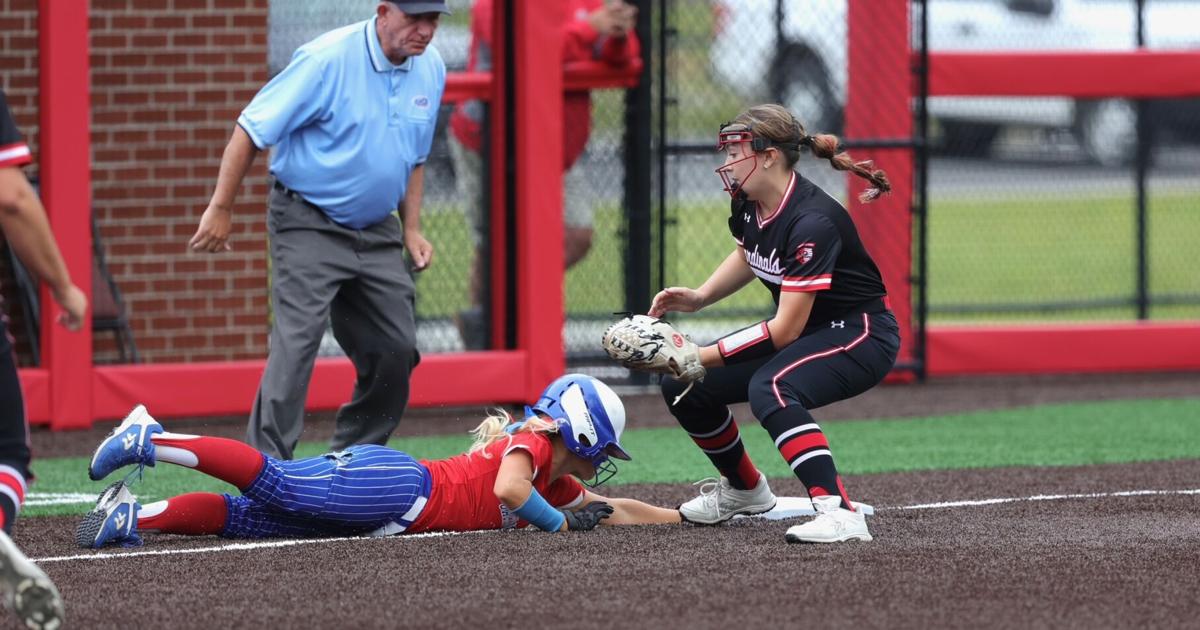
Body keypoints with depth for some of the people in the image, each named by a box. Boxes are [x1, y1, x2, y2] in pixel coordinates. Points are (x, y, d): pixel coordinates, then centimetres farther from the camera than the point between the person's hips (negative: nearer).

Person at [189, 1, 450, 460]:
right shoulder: (327, 59, -18)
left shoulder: (430, 70, 3)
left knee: (396, 350, 5)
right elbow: (252, 130, -16)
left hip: (376, 231, 7)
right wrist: (220, 209, -19)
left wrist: (411, 229, 10)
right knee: (298, 338, -19)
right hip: (308, 226, -7)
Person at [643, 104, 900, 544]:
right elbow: (747, 256, 21)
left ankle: (839, 512, -45)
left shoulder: (812, 222, -30)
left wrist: (699, 357, -30)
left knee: (770, 389, -38)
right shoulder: (749, 205, -4)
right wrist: (698, 298, 2)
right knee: (683, 387, 7)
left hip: (862, 335, -10)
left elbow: (785, 330, -30)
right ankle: (745, 491, 31)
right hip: (804, 330, 10)